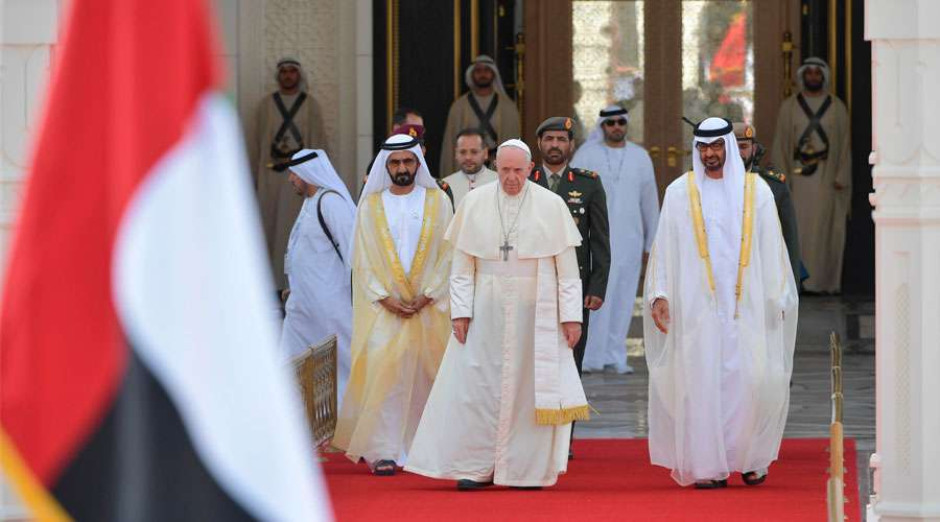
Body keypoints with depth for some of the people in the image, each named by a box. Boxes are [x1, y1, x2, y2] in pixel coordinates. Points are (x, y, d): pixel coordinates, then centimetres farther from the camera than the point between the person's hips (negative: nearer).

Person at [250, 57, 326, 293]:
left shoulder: (310, 106, 6)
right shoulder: (266, 105, 8)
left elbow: (317, 141, 5)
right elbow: (256, 141, 7)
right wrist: (256, 175, 2)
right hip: (271, 174, 1)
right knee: (271, 226, -1)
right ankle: (274, 280, 3)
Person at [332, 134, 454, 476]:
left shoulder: (438, 202, 6)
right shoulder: (370, 206, 6)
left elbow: (448, 255, 2)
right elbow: (362, 260, 3)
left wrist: (426, 296, -9)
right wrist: (385, 298, -9)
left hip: (429, 307, 1)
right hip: (383, 307, -1)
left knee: (424, 376, 3)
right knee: (382, 371, -12)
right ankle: (382, 451, -13)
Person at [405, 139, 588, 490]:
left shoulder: (551, 206, -2)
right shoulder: (475, 203, 2)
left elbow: (567, 269, -1)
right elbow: (462, 267, 4)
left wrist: (571, 315, -5)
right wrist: (460, 311, -3)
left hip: (534, 312, -1)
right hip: (486, 311, 1)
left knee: (529, 387, 2)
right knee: (477, 385, -2)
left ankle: (527, 468, 11)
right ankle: (476, 466, 6)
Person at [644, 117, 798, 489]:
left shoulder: (756, 190, 7)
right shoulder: (680, 192, 6)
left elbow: (772, 248, 8)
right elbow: (664, 248, 6)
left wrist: (777, 299, 3)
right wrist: (659, 295, -3)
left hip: (745, 304, 0)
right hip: (696, 305, 0)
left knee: (754, 379, -6)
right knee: (701, 381, -4)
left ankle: (750, 458, 14)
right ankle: (708, 466, 1)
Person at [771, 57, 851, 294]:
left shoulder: (837, 108, 5)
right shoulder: (789, 107, 5)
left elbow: (844, 144, 4)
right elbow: (780, 143, 4)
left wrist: (841, 177, -5)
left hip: (826, 177, 0)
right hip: (797, 175, 0)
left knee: (825, 229, -2)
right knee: (797, 229, -3)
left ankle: (824, 280, 2)